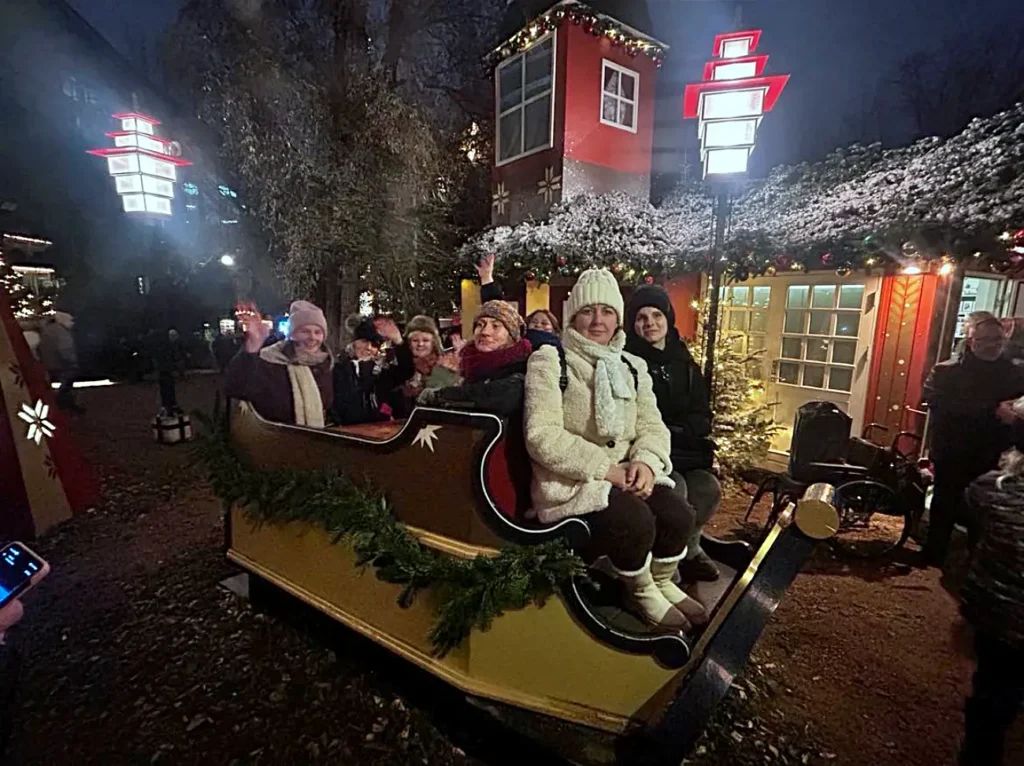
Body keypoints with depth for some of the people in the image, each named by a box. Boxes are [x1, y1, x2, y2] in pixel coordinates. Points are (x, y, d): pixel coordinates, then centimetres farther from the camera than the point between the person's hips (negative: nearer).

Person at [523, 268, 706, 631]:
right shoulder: (549, 361, -8)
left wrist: (646, 461, -17)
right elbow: (542, 437, -18)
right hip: (570, 482, -5)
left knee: (678, 516, -17)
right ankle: (641, 592, 6)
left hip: (626, 474, 6)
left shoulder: (632, 366, 12)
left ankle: (662, 582, 16)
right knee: (636, 520, -28)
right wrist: (607, 469, -21)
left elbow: (652, 425, 7)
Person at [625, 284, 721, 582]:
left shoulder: (684, 363, 11)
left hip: (681, 450, 6)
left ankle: (688, 548, 11)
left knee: (708, 487, -17)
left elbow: (702, 418, 9)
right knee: (676, 487, -28)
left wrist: (675, 432, -10)